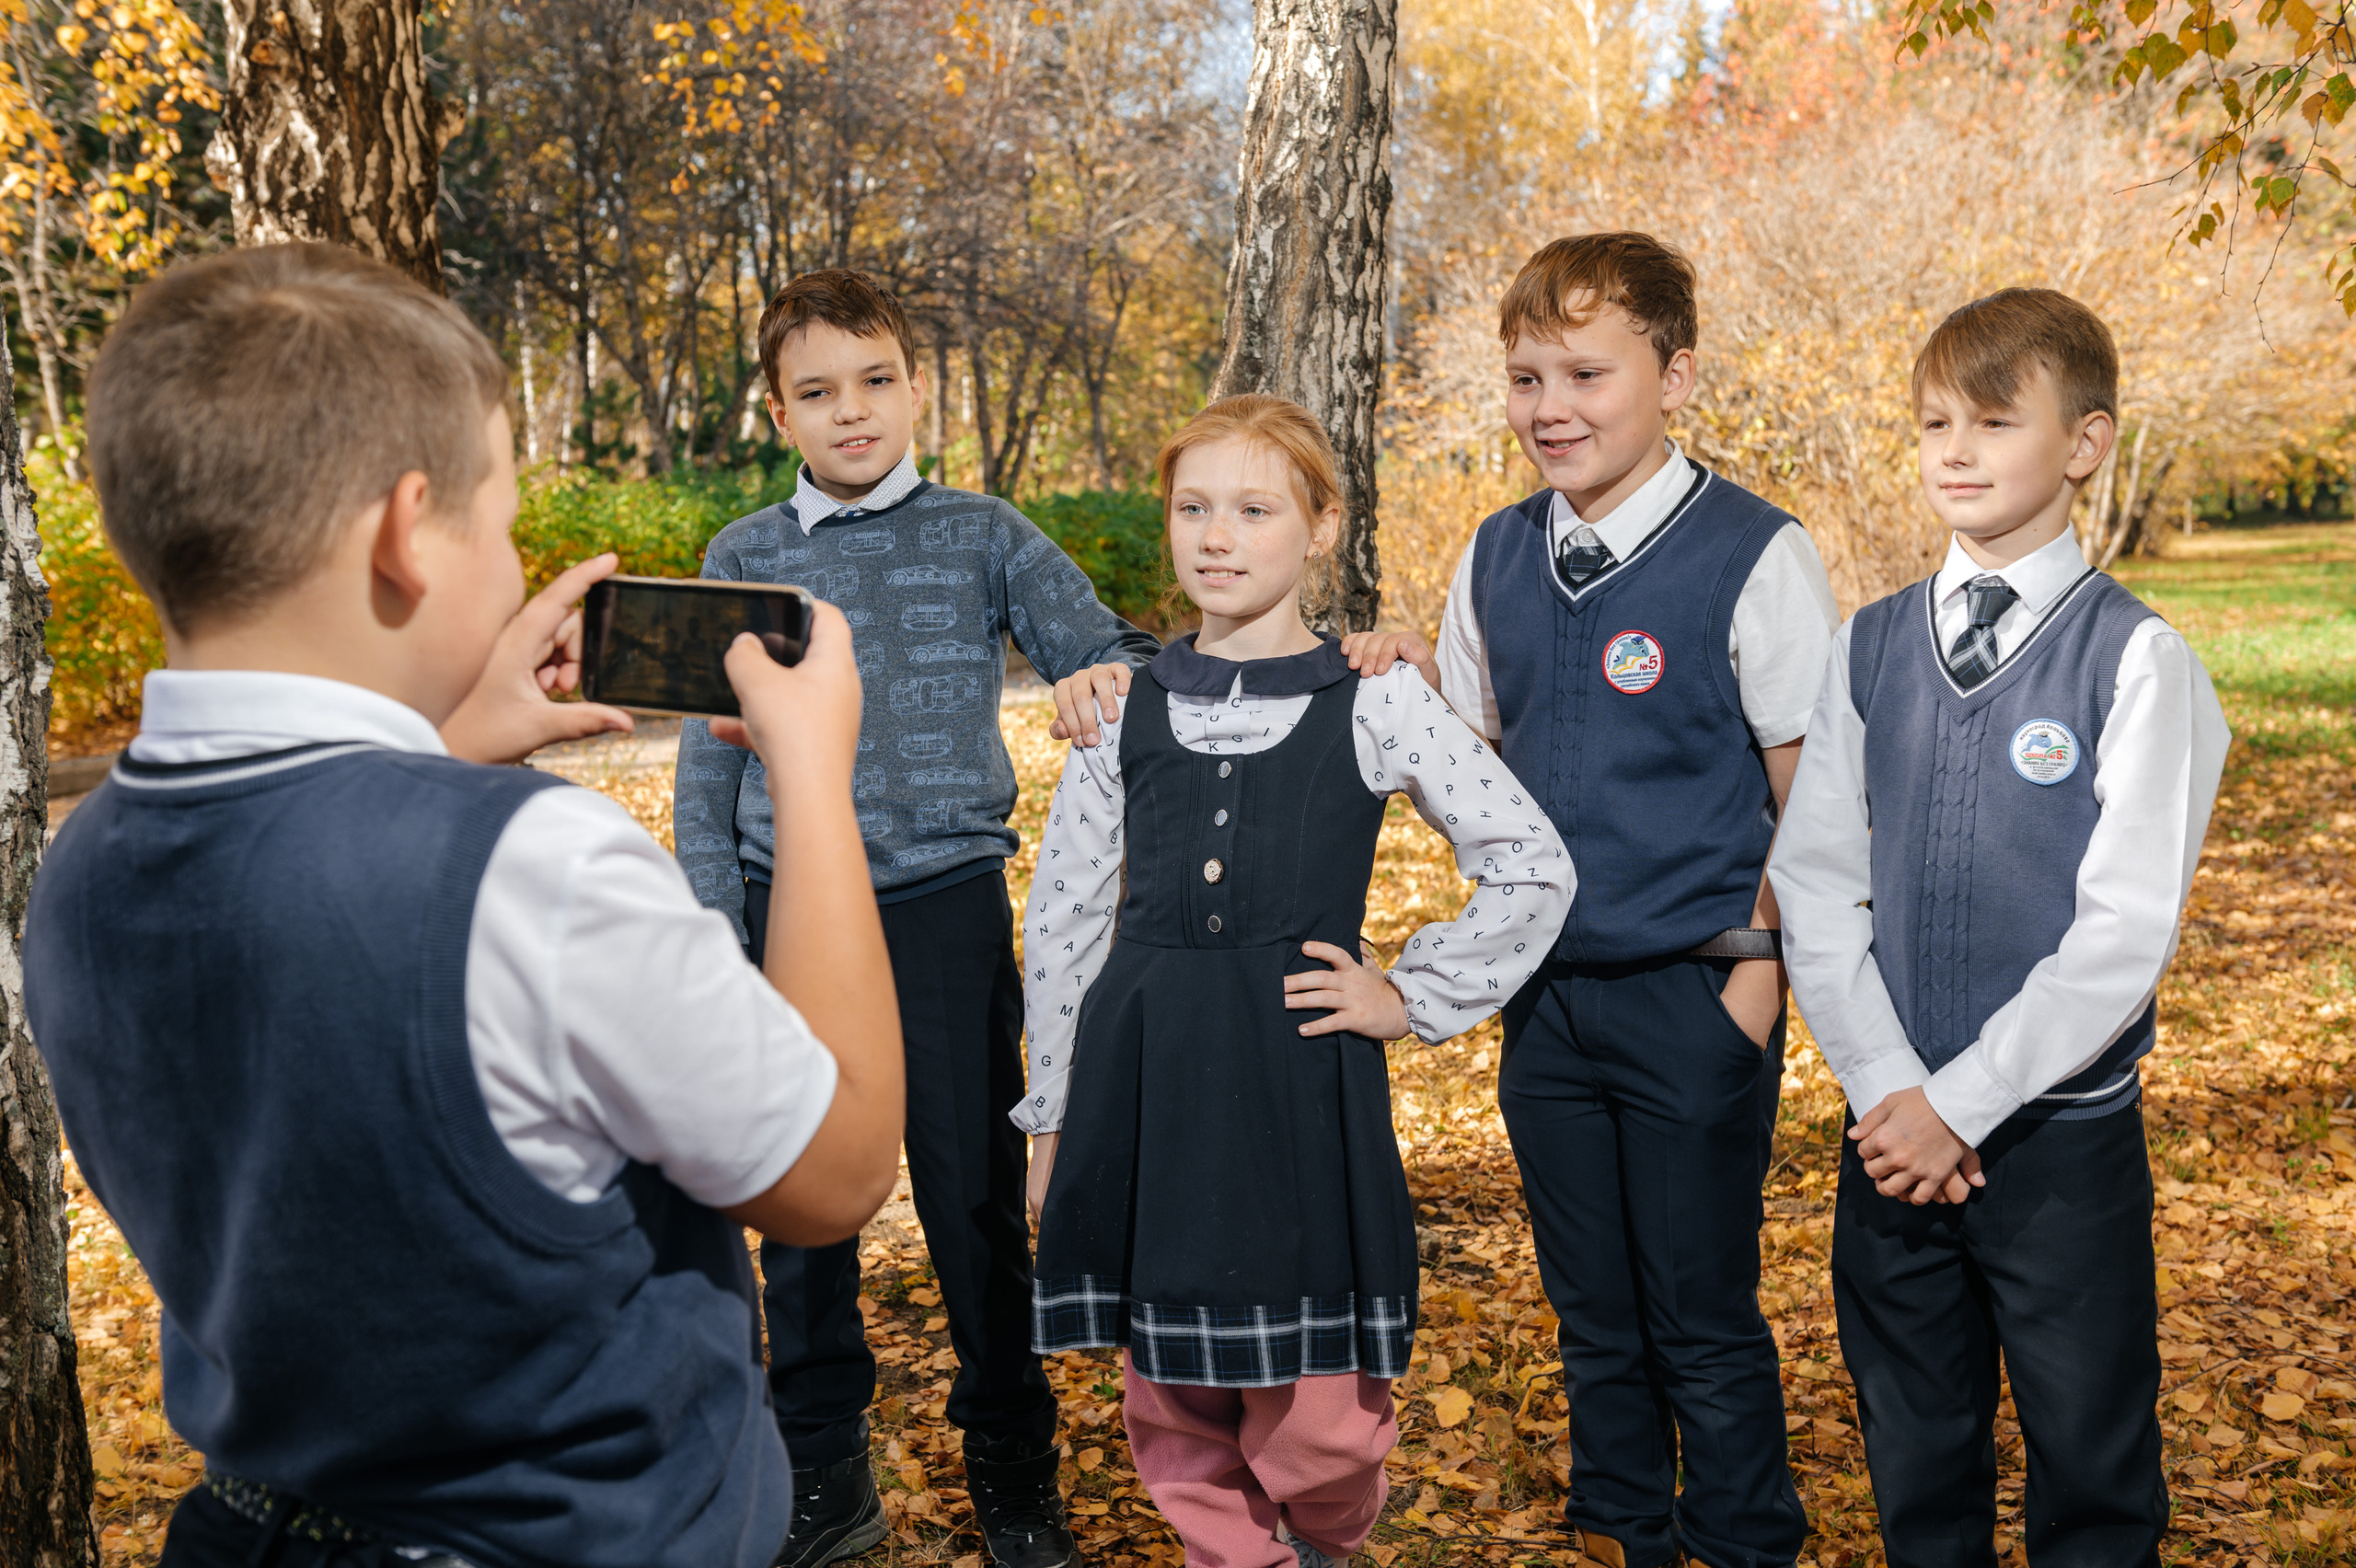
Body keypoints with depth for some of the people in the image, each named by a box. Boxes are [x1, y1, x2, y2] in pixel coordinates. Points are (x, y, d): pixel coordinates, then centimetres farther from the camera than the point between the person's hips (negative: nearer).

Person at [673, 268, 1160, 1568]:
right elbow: (708, 762, 10)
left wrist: (1114, 673, -23)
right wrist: (716, 936, 3)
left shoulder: (986, 538, 5)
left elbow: (1104, 652, 2)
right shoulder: (742, 560, 9)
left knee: (975, 1193, 4)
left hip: (947, 904, -2)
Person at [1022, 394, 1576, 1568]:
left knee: (1317, 1421, 1)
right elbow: (1062, 917, 9)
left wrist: (1414, 998, 1)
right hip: (1140, 1084, 3)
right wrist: (1051, 1120, 8)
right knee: (1173, 1406, 9)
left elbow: (1534, 866, 5)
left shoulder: (1374, 703, -1)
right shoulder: (1127, 708, 6)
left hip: (1301, 1083, -2)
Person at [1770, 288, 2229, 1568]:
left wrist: (1961, 1103, -14)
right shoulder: (1869, 648, 5)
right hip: (1896, 1127, 4)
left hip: (2063, 1132, -3)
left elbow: (2126, 931, -14)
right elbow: (1815, 885, 3)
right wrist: (1886, 1090, -7)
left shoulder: (2136, 659, -9)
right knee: (1914, 1462, 17)